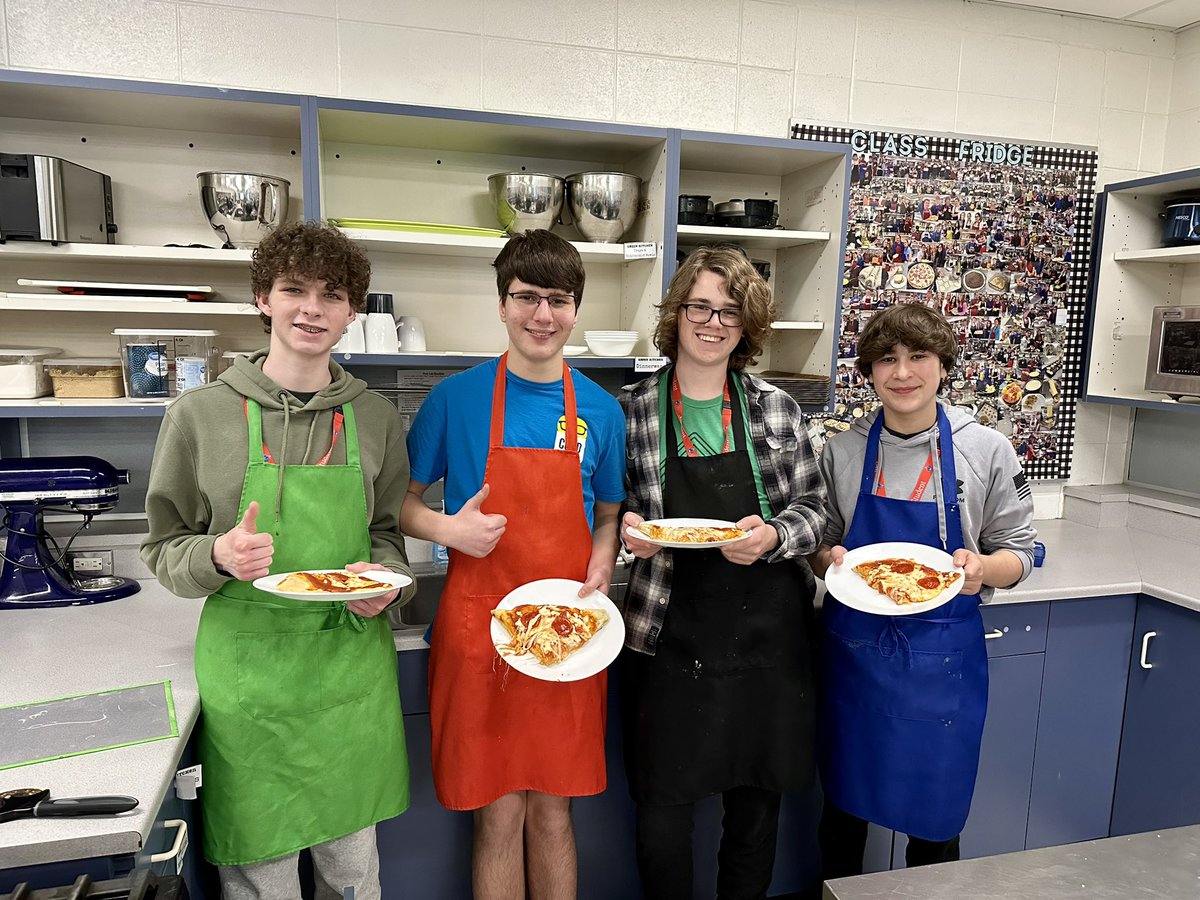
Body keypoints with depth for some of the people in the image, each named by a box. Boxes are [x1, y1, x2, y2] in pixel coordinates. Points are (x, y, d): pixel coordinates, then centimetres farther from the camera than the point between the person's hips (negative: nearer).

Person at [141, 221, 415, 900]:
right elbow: (164, 550, 4)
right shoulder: (200, 415, -4)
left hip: (353, 662, 2)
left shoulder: (376, 417, 3)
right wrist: (219, 557, -17)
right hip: (249, 668, -2)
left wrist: (384, 579, -7)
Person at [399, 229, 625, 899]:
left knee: (553, 811, 14)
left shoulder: (601, 409, 4)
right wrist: (446, 529, -14)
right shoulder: (456, 398, -3)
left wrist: (599, 573, -5)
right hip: (479, 625, -2)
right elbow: (402, 501, 6)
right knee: (499, 813, 8)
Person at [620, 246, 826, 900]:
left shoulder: (776, 409, 2)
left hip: (765, 633, 2)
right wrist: (627, 530, -14)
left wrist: (773, 536, -16)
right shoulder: (631, 411, -1)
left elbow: (814, 509, 4)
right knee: (661, 807, 7)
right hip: (669, 638, -1)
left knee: (756, 803, 15)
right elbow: (613, 511, 8)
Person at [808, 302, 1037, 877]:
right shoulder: (841, 452, -2)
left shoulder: (988, 451, -5)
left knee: (934, 819, 12)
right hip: (854, 647, 1)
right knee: (843, 806, 16)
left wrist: (982, 568, -19)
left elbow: (1018, 552, 2)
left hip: (942, 656, -1)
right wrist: (830, 560, -13)